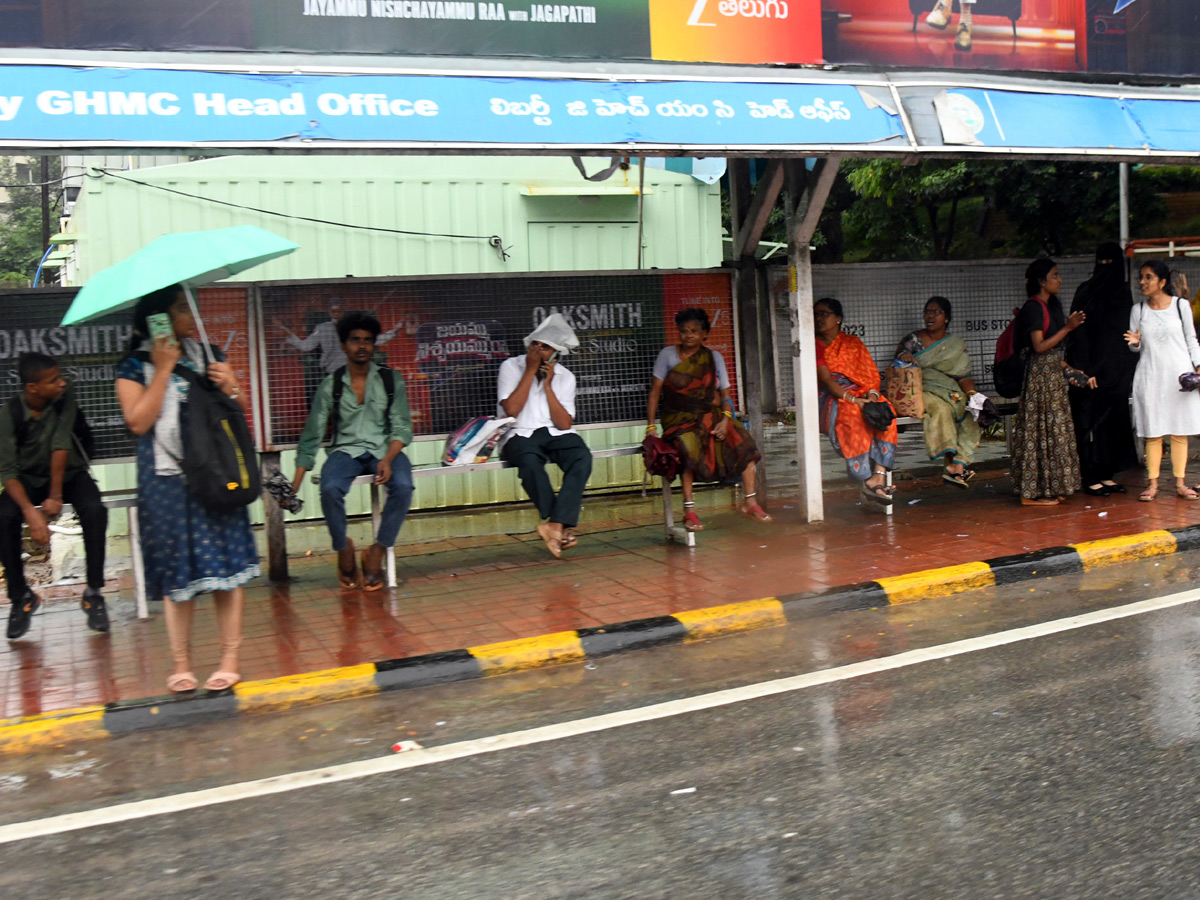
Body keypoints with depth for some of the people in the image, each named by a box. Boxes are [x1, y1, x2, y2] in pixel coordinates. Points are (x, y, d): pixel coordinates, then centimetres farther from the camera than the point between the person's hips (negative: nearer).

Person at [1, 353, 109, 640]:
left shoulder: (65, 396, -17)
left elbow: (60, 444, -20)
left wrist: (56, 496, -24)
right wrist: (30, 510, -37)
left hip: (68, 473, 0)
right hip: (28, 478, 0)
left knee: (95, 511, -30)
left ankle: (93, 593, -17)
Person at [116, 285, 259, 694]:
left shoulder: (208, 354, 11)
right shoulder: (135, 366, 1)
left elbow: (242, 411, 14)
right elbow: (138, 422, -12)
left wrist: (230, 387, -7)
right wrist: (163, 369, -12)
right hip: (166, 482, -2)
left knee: (226, 567, -1)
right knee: (177, 574, 2)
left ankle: (229, 660, 6)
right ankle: (181, 665, 14)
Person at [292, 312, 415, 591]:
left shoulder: (391, 380, 4)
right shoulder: (331, 384, 3)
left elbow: (402, 428, 1)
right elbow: (312, 435, 3)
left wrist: (387, 460, -20)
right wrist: (296, 483, -4)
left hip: (385, 449, 0)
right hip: (346, 450, 0)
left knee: (403, 486, -31)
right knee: (330, 489, -32)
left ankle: (377, 553, -15)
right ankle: (343, 549, -6)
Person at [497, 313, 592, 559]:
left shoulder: (565, 377, 8)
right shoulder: (511, 367, 1)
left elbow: (565, 424, -3)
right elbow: (511, 409, -15)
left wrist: (548, 385, -9)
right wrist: (531, 370, -11)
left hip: (556, 435, 3)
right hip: (520, 435, -3)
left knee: (582, 457, -30)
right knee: (530, 462, -38)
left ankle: (555, 525, -38)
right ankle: (562, 525, -28)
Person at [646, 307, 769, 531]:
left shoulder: (714, 357, 8)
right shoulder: (668, 355, 2)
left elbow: (725, 393, 5)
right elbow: (654, 393, 0)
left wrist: (725, 419, -14)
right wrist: (651, 427, -10)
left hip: (710, 414, 3)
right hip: (679, 419, -3)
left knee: (742, 439, -21)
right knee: (690, 445, -35)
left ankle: (750, 501, -12)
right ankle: (689, 510, -29)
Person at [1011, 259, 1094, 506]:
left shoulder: (1051, 305, 15)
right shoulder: (1033, 308, -13)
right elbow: (1039, 346, -19)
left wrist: (1068, 369, 15)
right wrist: (1067, 328, -19)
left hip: (1054, 373, 9)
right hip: (1040, 373, -9)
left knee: (1055, 428, 10)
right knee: (1041, 430, -7)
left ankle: (1050, 488, 16)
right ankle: (1031, 493, -2)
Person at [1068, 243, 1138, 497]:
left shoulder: (1123, 292, 12)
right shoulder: (1087, 292, -5)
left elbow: (1129, 332, 15)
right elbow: (1079, 333, -11)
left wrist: (1130, 369, 9)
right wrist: (1085, 371, -18)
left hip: (1117, 369, 6)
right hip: (1094, 368, -6)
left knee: (1114, 420, 8)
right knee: (1091, 421, -4)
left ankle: (1107, 474, 16)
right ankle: (1090, 478, 1)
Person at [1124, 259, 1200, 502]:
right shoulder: (1138, 310, 7)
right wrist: (1135, 343, -12)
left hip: (1179, 374, -1)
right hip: (1150, 375, 1)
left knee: (1180, 431, 2)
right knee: (1152, 432, -1)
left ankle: (1180, 483, 8)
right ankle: (1153, 484, 5)